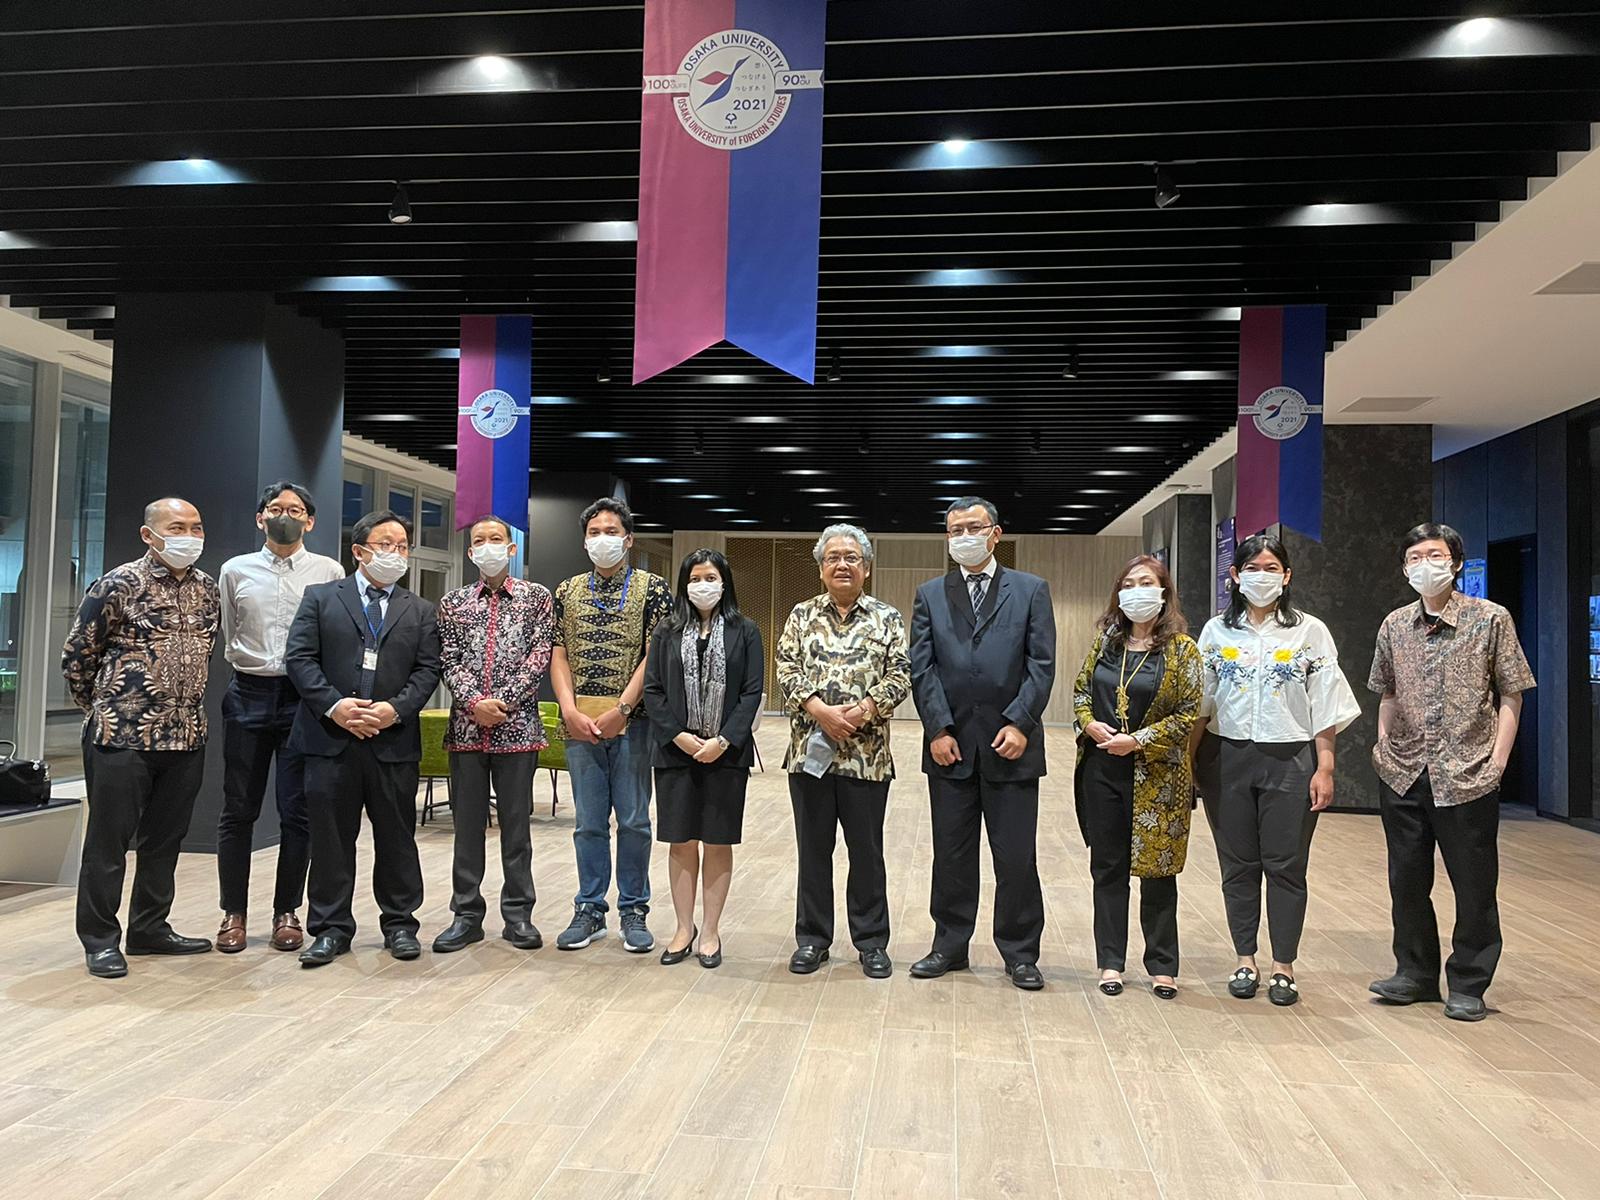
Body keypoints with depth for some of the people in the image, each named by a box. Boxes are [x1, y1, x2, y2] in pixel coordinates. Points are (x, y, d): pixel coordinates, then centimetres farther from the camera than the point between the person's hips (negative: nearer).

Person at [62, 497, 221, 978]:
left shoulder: (208, 590, 9)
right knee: (108, 839, 3)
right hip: (122, 737, -6)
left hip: (187, 737, 6)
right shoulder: (118, 585, -9)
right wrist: (103, 707, 6)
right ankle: (100, 938, 15)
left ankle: (150, 929, 25)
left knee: (166, 838, 13)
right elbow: (76, 656, -2)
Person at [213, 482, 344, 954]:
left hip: (306, 698, -1)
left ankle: (287, 911, 16)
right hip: (249, 694, 2)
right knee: (238, 810, 6)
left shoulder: (330, 572, 2)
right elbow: (225, 637, 15)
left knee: (297, 812, 4)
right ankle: (234, 912, 18)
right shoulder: (236, 570, 8)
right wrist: (249, 665, 9)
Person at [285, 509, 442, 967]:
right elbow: (300, 658, -1)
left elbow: (427, 671, 5)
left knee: (396, 837, 8)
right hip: (330, 738, -1)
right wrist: (334, 706, -13)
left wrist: (396, 709, -12)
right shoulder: (321, 598, 7)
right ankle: (330, 928, 16)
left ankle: (399, 923, 20)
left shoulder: (420, 612, 12)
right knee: (331, 837, 5)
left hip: (394, 739, 1)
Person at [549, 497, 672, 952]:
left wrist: (621, 709, -14)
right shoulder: (567, 591, 12)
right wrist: (571, 712, -8)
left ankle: (633, 910, 16)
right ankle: (590, 910, 19)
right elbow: (558, 656, 6)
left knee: (634, 820, 4)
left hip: (631, 721, -2)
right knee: (589, 822, 9)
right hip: (579, 722, 3)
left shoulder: (652, 588, 2)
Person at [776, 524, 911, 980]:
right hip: (810, 749, 1)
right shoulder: (802, 615, 8)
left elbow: (900, 675, -2)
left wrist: (863, 711, -17)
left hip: (866, 753, -1)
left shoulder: (887, 618, 5)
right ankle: (812, 938, 22)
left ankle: (871, 941, 20)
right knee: (812, 848, 10)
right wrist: (820, 710, -15)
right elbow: (786, 671, 0)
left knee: (867, 851, 7)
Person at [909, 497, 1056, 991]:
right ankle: (950, 945, 23)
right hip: (951, 745, 2)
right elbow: (921, 667, 2)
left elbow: (1041, 664, -1)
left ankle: (1020, 953, 17)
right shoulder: (930, 595, 10)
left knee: (1017, 856, 3)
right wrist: (938, 729, -8)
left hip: (1011, 745, -1)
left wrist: (1020, 723, -11)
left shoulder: (1031, 590, 6)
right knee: (951, 853, 10)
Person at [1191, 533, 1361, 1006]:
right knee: (1238, 864, 8)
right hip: (1227, 758, 2)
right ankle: (1245, 961, 19)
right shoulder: (1217, 631, 6)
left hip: (1290, 759, -2)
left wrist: (1324, 768, -6)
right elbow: (1200, 704, 7)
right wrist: (1187, 761, 1)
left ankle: (1283, 967, 14)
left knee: (1285, 864, 2)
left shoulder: (1310, 631, 1)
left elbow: (1324, 707, 0)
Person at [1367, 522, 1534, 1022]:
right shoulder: (1394, 625, 6)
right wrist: (1384, 745, 6)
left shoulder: (1490, 619, -4)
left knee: (1474, 886, 5)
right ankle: (1415, 972, 28)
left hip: (1467, 776, -4)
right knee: (1407, 880, 13)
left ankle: (1468, 985, 19)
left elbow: (1511, 694, -2)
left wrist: (1498, 759, -8)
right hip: (1402, 775, 4)